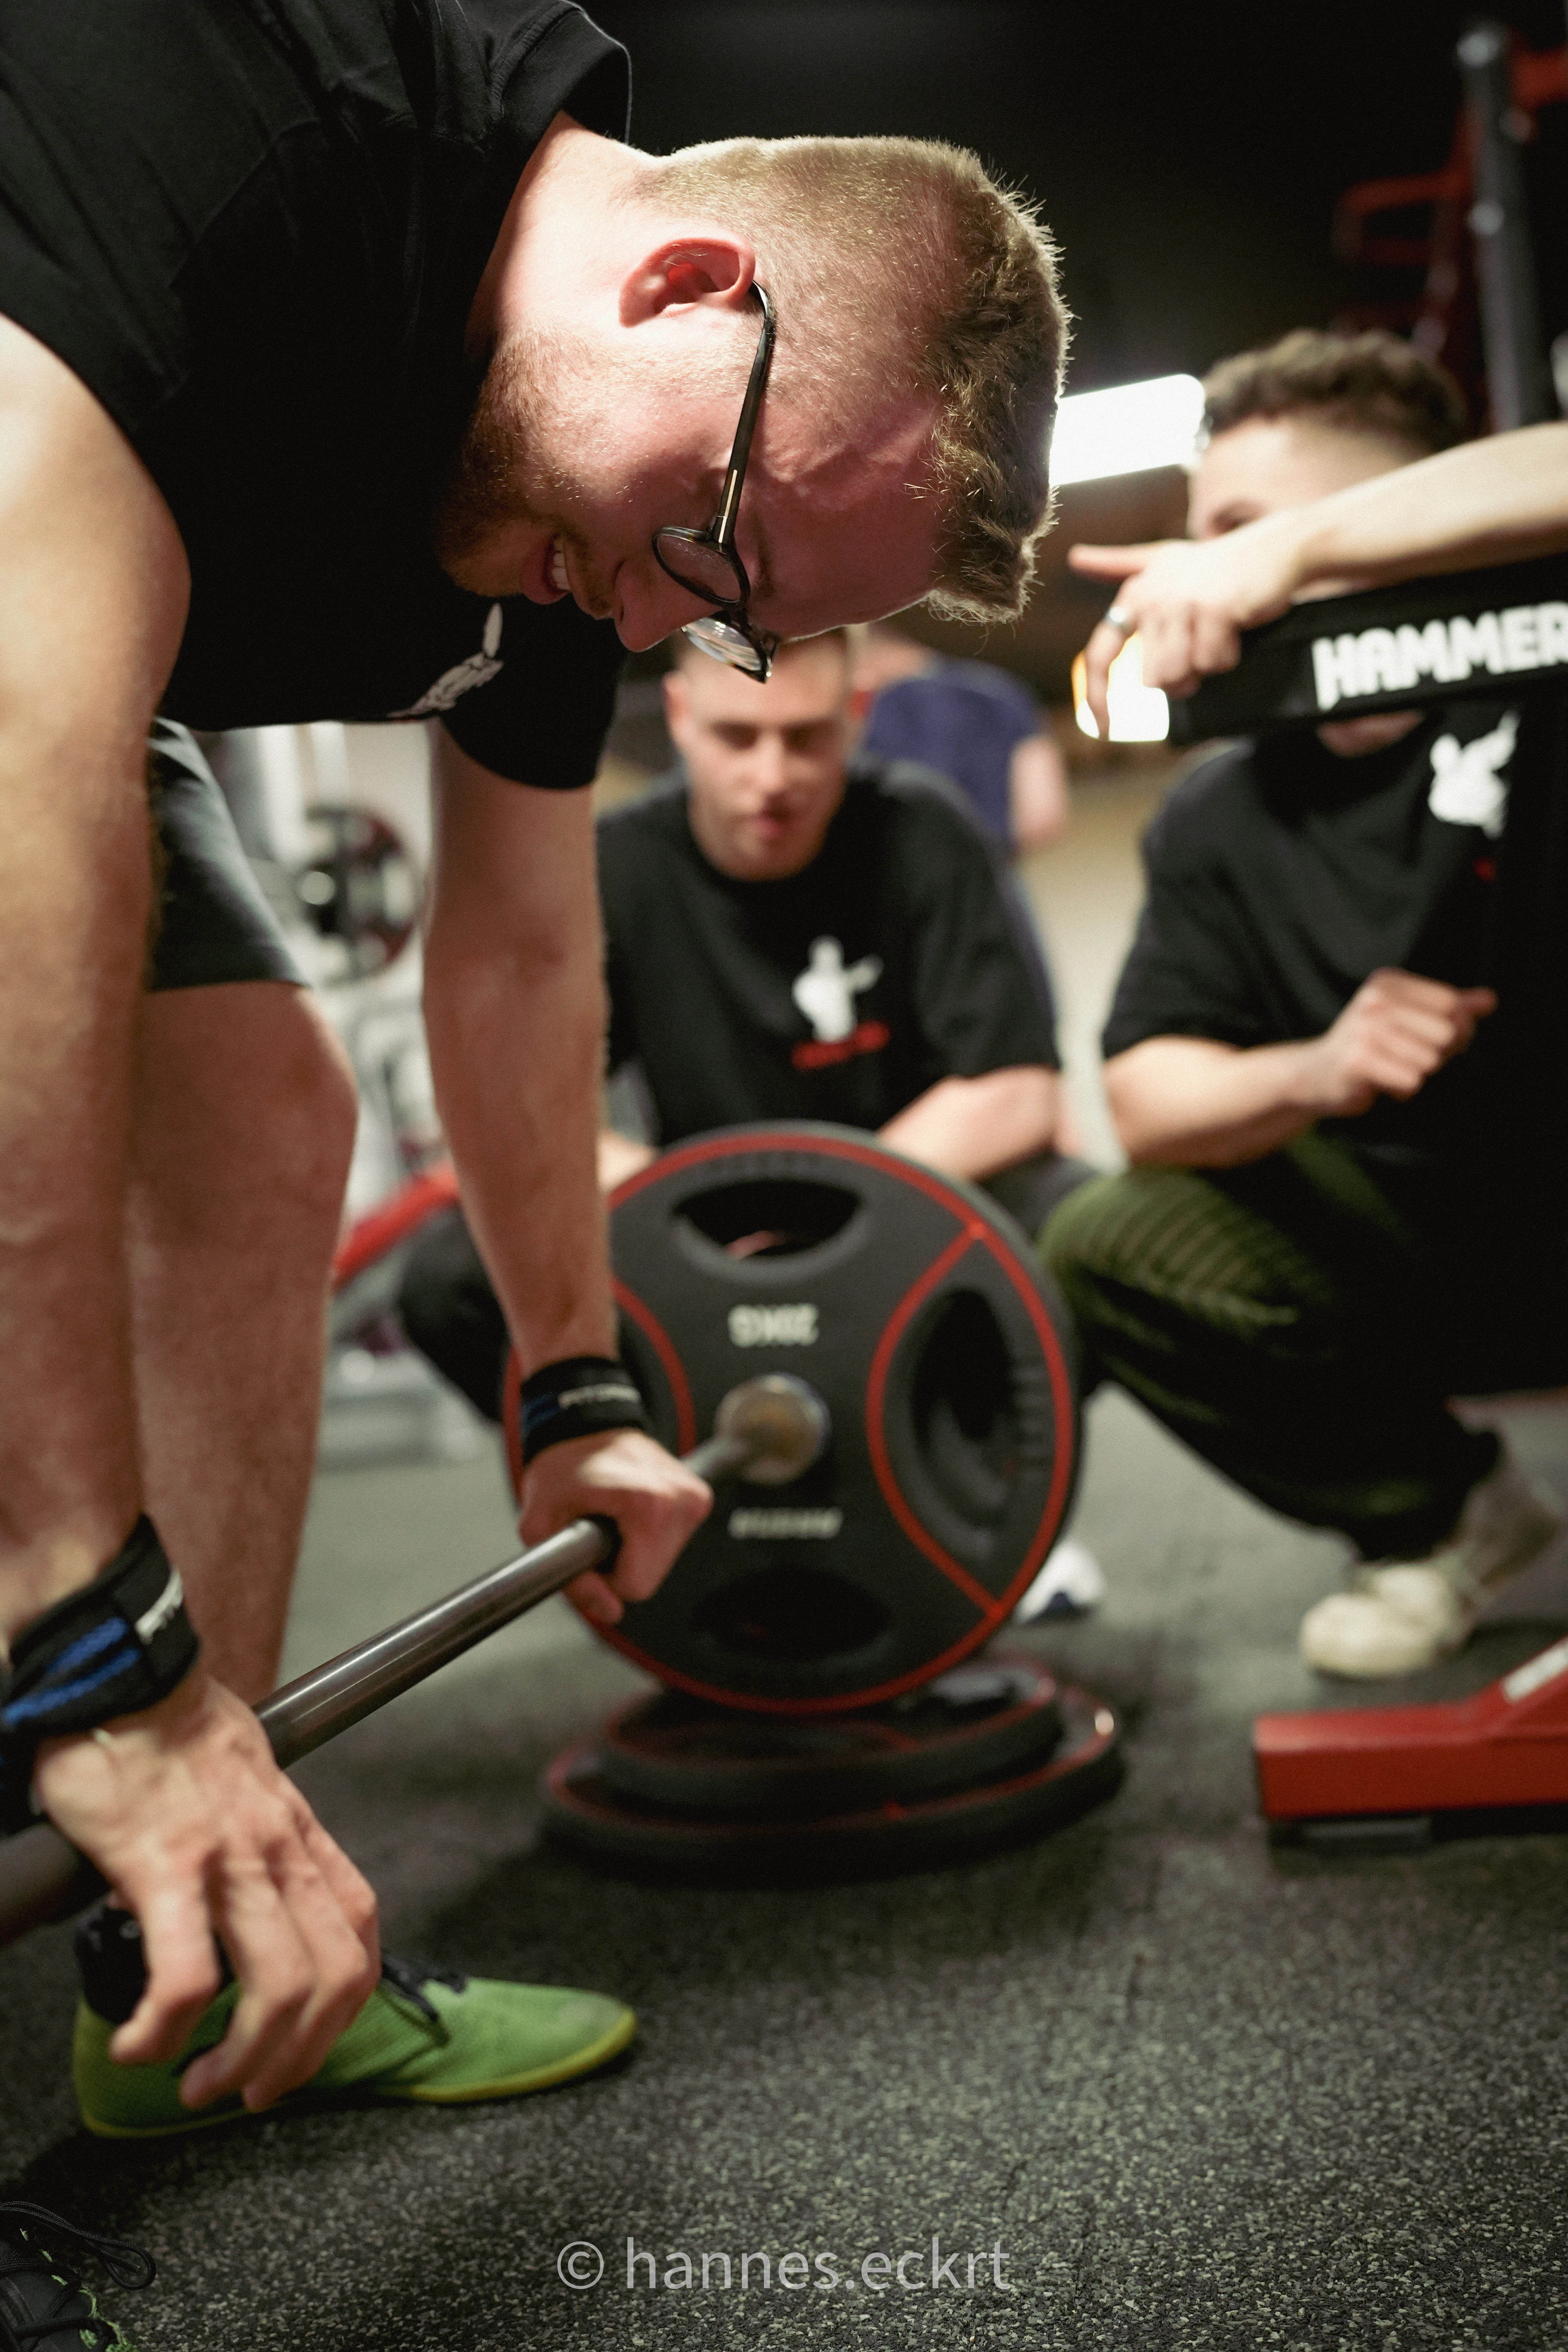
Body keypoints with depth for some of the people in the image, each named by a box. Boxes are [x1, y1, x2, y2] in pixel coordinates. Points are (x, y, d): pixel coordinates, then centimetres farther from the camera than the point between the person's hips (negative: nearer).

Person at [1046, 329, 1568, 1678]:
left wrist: (1295, 550, -42)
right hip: (1442, 1250, 5)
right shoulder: (1219, 823, -1)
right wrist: (1311, 1076, -24)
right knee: (1106, 1251, -13)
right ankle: (1440, 1516, 11)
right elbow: (1145, 1099, -4)